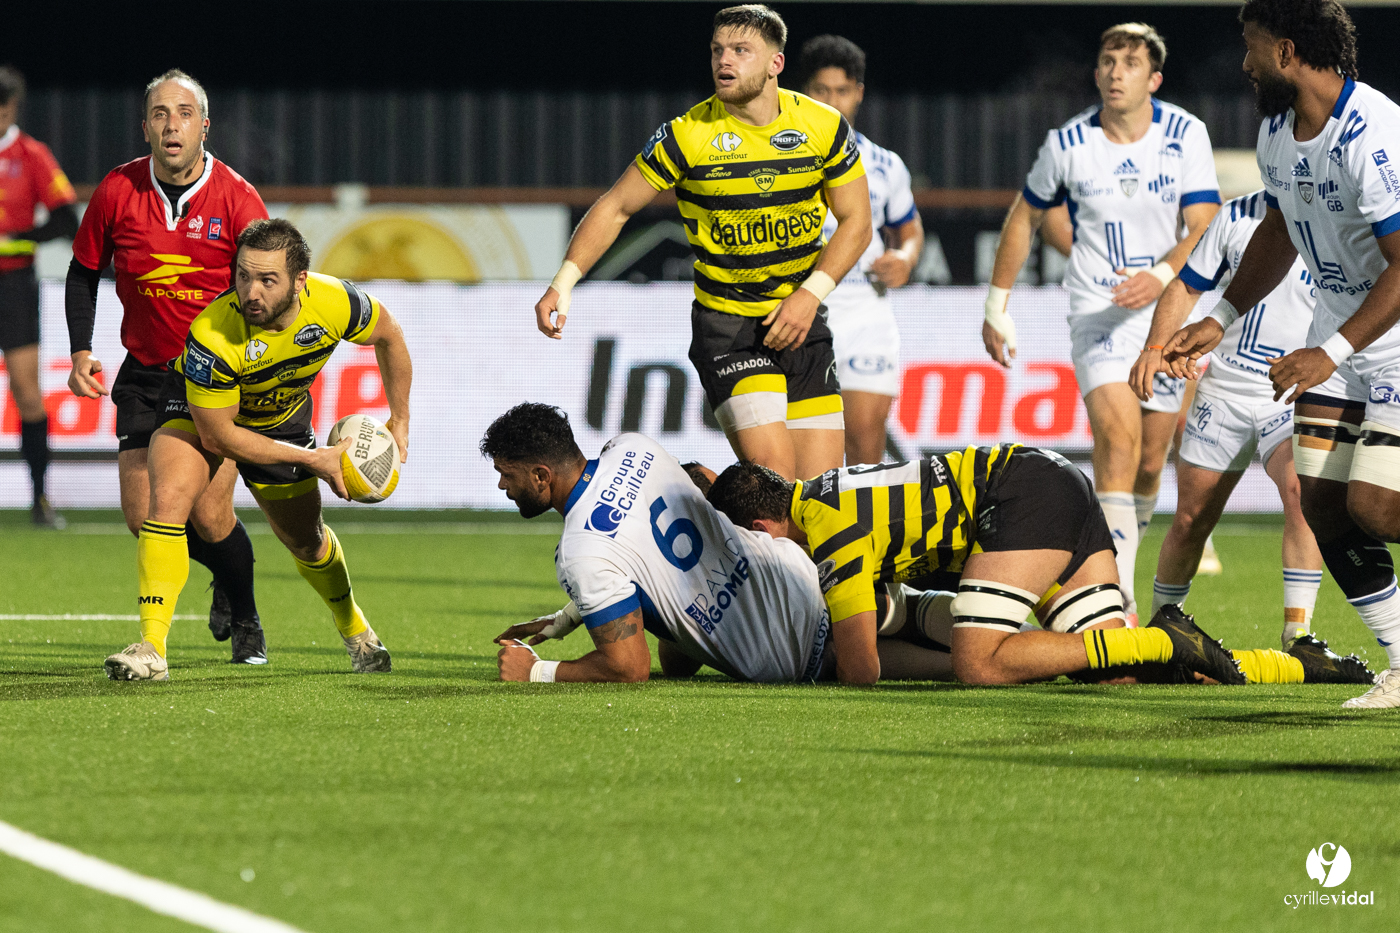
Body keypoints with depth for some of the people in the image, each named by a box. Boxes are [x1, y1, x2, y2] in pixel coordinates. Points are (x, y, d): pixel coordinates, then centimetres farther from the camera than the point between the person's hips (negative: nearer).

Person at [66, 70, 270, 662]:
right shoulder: (117, 192, -5)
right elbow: (84, 272, 10)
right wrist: (80, 351, 0)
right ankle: (225, 577, 28)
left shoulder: (236, 199, -13)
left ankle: (245, 618, 18)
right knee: (143, 516, -4)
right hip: (146, 371, 3)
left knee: (209, 518, -12)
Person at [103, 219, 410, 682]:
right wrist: (311, 459, -26)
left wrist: (399, 422, -2)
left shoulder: (334, 304, -33)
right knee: (168, 497, -29)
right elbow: (216, 436, -29)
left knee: (305, 539, 16)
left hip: (284, 416, 3)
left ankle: (354, 628, 47)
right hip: (198, 407, -3)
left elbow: (388, 335, -7)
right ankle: (151, 648, -29)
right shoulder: (211, 335, -42)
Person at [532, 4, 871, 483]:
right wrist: (564, 282, -11)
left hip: (800, 319, 3)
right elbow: (615, 208, -1)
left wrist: (810, 295, -10)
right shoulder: (686, 136, -10)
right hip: (724, 322, -3)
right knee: (772, 478, -19)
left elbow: (855, 221, 4)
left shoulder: (825, 127, -4)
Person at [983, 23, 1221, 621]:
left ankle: (1112, 560, 35)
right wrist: (997, 306, 12)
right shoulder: (1068, 144, -4)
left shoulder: (1185, 135, -5)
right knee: (1118, 432, -23)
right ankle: (1117, 596, -29)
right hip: (1097, 312, -2)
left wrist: (1161, 276, -30)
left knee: (1150, 461, 7)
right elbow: (1024, 218, 11)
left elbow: (1205, 228, -11)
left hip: (1168, 312, 2)